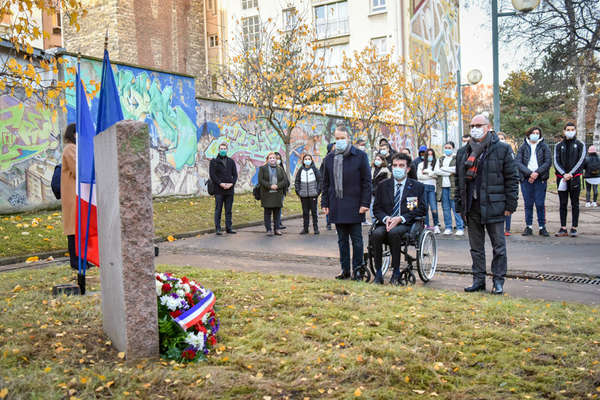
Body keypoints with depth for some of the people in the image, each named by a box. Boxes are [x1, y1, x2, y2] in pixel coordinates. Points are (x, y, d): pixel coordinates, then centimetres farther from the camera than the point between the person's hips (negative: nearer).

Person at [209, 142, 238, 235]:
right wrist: (221, 184, -14)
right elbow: (212, 175, -5)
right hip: (219, 190, -3)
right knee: (218, 210, 0)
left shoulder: (231, 161, 13)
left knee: (228, 210, 8)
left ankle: (229, 228, 13)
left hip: (229, 190, 3)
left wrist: (231, 183, -8)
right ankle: (218, 229, 5)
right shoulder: (214, 161, 3)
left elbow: (235, 174, 9)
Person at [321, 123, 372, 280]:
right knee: (342, 240, 11)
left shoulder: (360, 156, -2)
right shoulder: (329, 158, 10)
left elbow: (367, 181, -4)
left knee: (356, 240, 3)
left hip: (354, 206, -4)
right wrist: (325, 203, 8)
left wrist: (365, 203, -10)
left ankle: (357, 270, 13)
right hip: (337, 207, 4)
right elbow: (325, 183, 14)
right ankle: (345, 270, 19)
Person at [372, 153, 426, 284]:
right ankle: (378, 273, -20)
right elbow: (377, 208, 12)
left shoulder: (417, 187, 7)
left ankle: (396, 273, -22)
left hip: (406, 224, -3)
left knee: (394, 232, -36)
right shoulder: (383, 185, 15)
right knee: (376, 233, -31)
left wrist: (400, 218, -14)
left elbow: (421, 210, -1)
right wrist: (386, 218, -10)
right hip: (386, 223, 3)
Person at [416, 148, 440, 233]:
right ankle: (426, 225, 6)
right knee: (424, 207, -1)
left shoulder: (435, 164, 13)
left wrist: (426, 171, 1)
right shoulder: (421, 164, 15)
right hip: (423, 186, 1)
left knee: (433, 207, -11)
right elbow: (419, 176, 3)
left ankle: (436, 225, -4)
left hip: (432, 187, -1)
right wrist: (431, 175, 1)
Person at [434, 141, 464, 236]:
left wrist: (442, 168, -4)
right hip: (443, 187, 4)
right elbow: (436, 171, 4)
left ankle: (460, 228, -2)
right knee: (445, 208, 6)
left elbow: (456, 169, -12)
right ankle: (448, 228, 12)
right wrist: (449, 172, -7)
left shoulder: (457, 159, 5)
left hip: (453, 186, -4)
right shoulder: (440, 159, 18)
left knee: (456, 208, -7)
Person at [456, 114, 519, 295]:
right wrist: (460, 206, 10)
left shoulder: (502, 149, -1)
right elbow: (459, 181, 15)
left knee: (498, 246, 3)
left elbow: (512, 178, -2)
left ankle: (498, 281, 14)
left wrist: (510, 205, -7)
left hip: (493, 206, -4)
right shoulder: (463, 152, 12)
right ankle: (479, 280, 20)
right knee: (476, 247, 10)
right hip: (472, 207, 4)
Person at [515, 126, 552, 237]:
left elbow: (548, 162, 1)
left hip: (540, 178, 0)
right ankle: (528, 227, 9)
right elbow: (518, 162, -1)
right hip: (526, 179, 1)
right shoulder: (523, 147, 8)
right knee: (528, 204, 2)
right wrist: (529, 173, -13)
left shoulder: (544, 146, 8)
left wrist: (537, 172, -12)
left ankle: (542, 227, 6)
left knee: (540, 204, -1)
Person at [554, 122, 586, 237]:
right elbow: (556, 162, 2)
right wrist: (564, 174, -12)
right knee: (562, 203, 2)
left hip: (575, 177, -1)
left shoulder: (580, 145, 7)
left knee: (575, 203, 2)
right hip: (561, 178, 1)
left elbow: (581, 160, -3)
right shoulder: (558, 146, 10)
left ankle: (574, 228, 7)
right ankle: (563, 229, 5)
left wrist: (571, 174, -13)